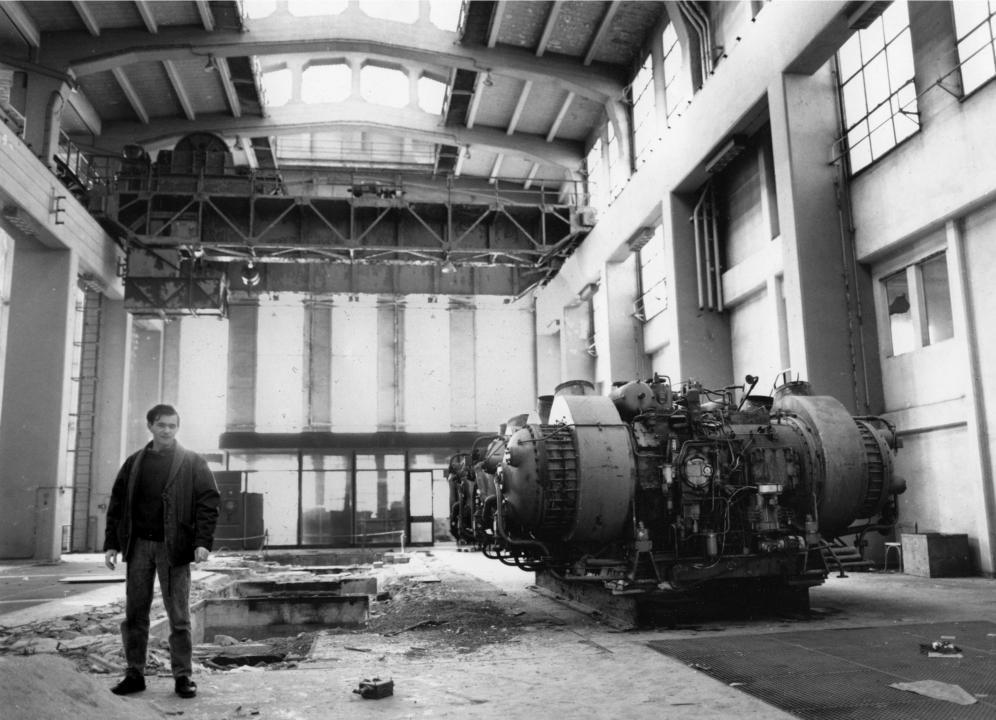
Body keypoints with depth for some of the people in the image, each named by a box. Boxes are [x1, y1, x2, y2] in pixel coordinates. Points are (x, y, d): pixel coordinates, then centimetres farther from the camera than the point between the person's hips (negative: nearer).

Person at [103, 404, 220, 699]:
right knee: (135, 613, 8)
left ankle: (183, 676, 9)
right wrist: (111, 543, 5)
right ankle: (135, 674, 20)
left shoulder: (193, 463, 1)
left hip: (173, 547, -3)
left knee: (179, 616, 1)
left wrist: (203, 542, -14)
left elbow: (208, 503, -4)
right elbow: (117, 504, 12)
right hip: (138, 545, 3)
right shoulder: (134, 463, 12)